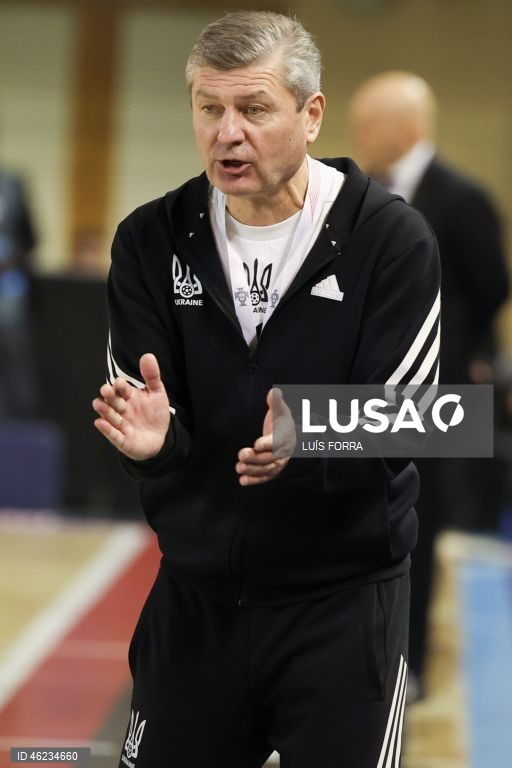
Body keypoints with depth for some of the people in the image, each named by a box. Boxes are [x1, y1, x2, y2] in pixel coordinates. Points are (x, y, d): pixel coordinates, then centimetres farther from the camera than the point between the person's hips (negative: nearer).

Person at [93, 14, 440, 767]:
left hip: (344, 602, -3)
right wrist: (152, 437, -29)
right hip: (195, 595, 3)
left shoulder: (392, 239, -12)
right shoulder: (152, 240, -3)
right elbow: (142, 409, -5)